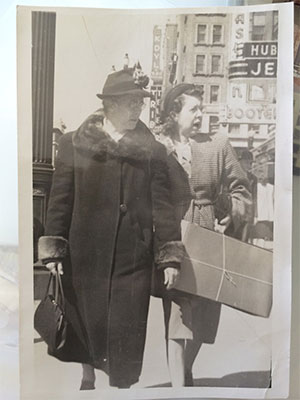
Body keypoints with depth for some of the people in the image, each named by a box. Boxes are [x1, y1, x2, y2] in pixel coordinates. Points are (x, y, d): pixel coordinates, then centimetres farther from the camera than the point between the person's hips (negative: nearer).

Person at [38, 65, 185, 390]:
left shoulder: (152, 150, 2)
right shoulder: (74, 144, 0)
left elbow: (162, 204, 1)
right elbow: (59, 199, 0)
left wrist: (170, 255, -3)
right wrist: (53, 250, -3)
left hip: (133, 259, 0)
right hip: (85, 257, 0)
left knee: (127, 334, 6)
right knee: (86, 324, 15)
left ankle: (121, 384, 30)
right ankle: (88, 377, 41)